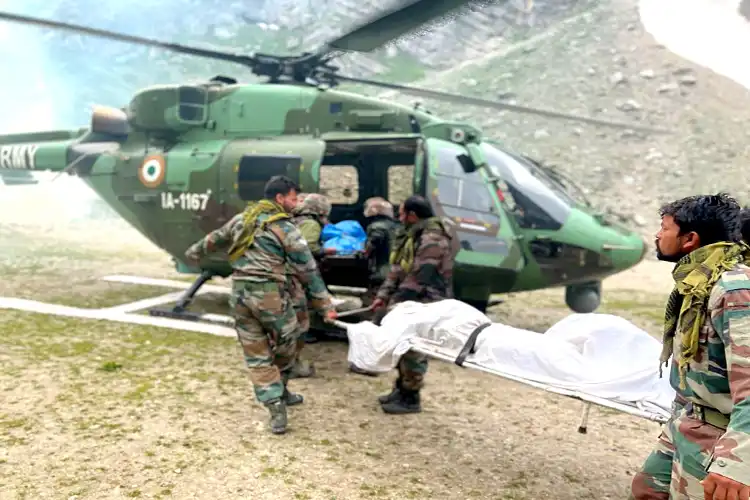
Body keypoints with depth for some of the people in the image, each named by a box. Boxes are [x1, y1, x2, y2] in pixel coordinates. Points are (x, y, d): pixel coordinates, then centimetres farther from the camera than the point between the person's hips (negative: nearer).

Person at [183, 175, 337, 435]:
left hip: (239, 293, 5)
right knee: (285, 344, 19)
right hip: (269, 294, -5)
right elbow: (308, 270, -5)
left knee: (256, 355, 9)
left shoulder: (241, 218, 11)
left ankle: (275, 407, 5)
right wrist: (325, 305, -1)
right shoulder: (286, 228, -5)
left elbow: (214, 239, 28)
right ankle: (280, 392, 34)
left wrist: (194, 252, 48)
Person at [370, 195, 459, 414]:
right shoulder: (410, 235, 14)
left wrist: (397, 303, -21)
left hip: (423, 305, -10)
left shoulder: (432, 238, -19)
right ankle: (401, 389, 31)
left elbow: (419, 277, -24)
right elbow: (397, 269, 15)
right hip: (408, 301, 10)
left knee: (413, 350, -3)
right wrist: (383, 296, 7)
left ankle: (410, 398, 9)